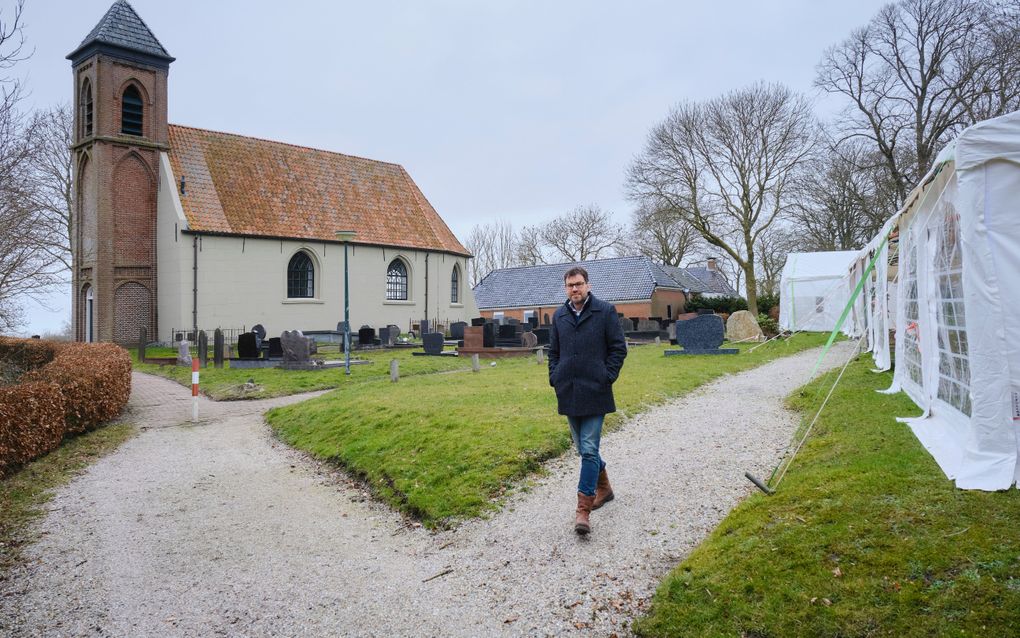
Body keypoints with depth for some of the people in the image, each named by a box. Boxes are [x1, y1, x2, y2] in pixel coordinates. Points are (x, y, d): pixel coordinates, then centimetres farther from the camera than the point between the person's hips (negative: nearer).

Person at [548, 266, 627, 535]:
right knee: (583, 447, 15)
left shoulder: (605, 311, -2)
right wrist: (554, 377, 6)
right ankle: (603, 487, 37)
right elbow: (553, 351, 18)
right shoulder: (559, 315, 10)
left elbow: (619, 348, -1)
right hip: (568, 392, 5)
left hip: (594, 392, -5)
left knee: (589, 449, -9)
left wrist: (607, 377, -8)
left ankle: (583, 509, -7)